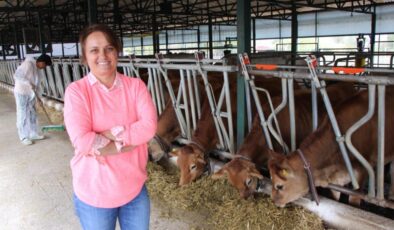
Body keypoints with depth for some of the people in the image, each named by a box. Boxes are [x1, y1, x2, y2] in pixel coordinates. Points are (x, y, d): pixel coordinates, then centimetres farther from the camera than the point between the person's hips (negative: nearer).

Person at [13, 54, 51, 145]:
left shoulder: (36, 69, 10)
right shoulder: (28, 64, -16)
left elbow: (36, 84, 16)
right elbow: (17, 75, -24)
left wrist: (39, 97, 15)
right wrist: (29, 84, -27)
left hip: (30, 94, 9)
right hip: (21, 93, -9)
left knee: (33, 114, 13)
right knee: (23, 115, -1)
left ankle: (33, 134, 24)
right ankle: (24, 137, 7)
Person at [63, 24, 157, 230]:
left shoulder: (135, 85, -4)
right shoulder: (76, 91, -12)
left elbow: (149, 126, -16)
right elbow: (82, 142, -23)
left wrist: (110, 134, -22)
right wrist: (130, 140, -18)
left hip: (134, 188, 3)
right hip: (93, 193, -2)